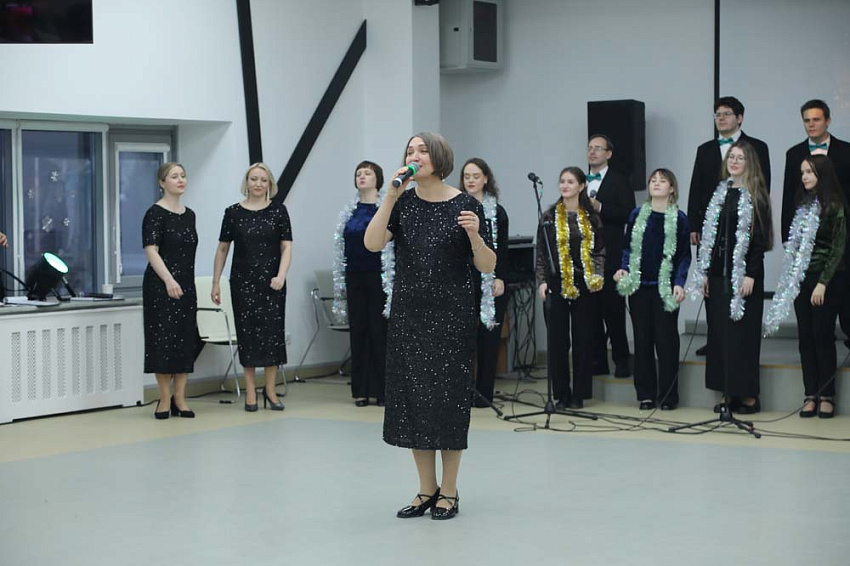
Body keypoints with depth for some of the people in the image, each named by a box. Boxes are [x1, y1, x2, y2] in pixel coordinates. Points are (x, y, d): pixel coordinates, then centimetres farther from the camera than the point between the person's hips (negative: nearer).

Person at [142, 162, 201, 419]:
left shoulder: (189, 214, 13)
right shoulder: (155, 213, -9)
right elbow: (151, 250, -17)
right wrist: (168, 279, -27)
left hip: (186, 285, 7)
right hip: (161, 285, -7)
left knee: (185, 340, 6)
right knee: (163, 339, -4)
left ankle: (180, 399, 11)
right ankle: (165, 399, 4)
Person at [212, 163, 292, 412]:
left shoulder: (278, 210, 1)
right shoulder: (233, 212, 2)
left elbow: (286, 247, -2)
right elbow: (222, 249, 7)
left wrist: (281, 275, -17)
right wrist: (216, 282, 4)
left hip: (272, 282, 0)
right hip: (243, 281, 0)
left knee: (273, 331, 0)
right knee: (247, 332, 2)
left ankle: (270, 389, 9)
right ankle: (250, 390, 8)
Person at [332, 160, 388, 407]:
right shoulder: (349, 212, 11)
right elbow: (340, 249, 14)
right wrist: (339, 283, 11)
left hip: (378, 276, -4)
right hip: (355, 277, 5)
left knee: (379, 330, -3)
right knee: (357, 331, 5)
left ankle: (382, 389, 2)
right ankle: (360, 389, 11)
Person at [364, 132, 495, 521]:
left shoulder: (467, 205, -5)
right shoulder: (402, 203, 4)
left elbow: (487, 267, -6)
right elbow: (372, 244, -11)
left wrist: (474, 235, -23)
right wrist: (390, 196, -15)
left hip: (452, 314, -4)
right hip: (408, 313, 4)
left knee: (447, 397, 0)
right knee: (411, 398, 6)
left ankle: (449, 492, 12)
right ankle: (427, 489, 18)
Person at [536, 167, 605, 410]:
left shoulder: (591, 217, 6)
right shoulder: (549, 216, 4)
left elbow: (600, 250, 9)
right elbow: (541, 252, 4)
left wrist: (598, 276, -5)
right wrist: (542, 281, -4)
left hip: (584, 283, 1)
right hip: (557, 283, 0)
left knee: (583, 338, 3)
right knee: (557, 339, 0)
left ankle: (579, 395, 11)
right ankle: (561, 394, 8)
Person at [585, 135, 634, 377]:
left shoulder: (619, 182, 0)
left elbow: (629, 214, -10)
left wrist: (600, 208, -17)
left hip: (610, 256, -5)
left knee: (613, 309, -5)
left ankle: (621, 361, 1)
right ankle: (598, 361, 11)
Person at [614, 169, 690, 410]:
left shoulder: (679, 219, 1)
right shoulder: (637, 215, 7)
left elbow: (685, 255, 1)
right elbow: (628, 248, 12)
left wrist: (679, 283, -10)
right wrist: (624, 269, -5)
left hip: (665, 289, -3)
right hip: (639, 286, 3)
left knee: (666, 340, -2)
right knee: (642, 339, 6)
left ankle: (668, 396, 6)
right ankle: (646, 394, 13)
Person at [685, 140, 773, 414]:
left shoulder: (756, 196, -4)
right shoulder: (720, 193, 12)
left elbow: (760, 238, -9)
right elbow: (708, 235, 12)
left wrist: (751, 275, -16)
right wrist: (704, 272, 6)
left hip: (744, 272, -6)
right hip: (718, 272, 6)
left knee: (742, 334, -4)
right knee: (719, 332, 5)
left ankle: (748, 394, 2)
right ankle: (728, 394, 11)